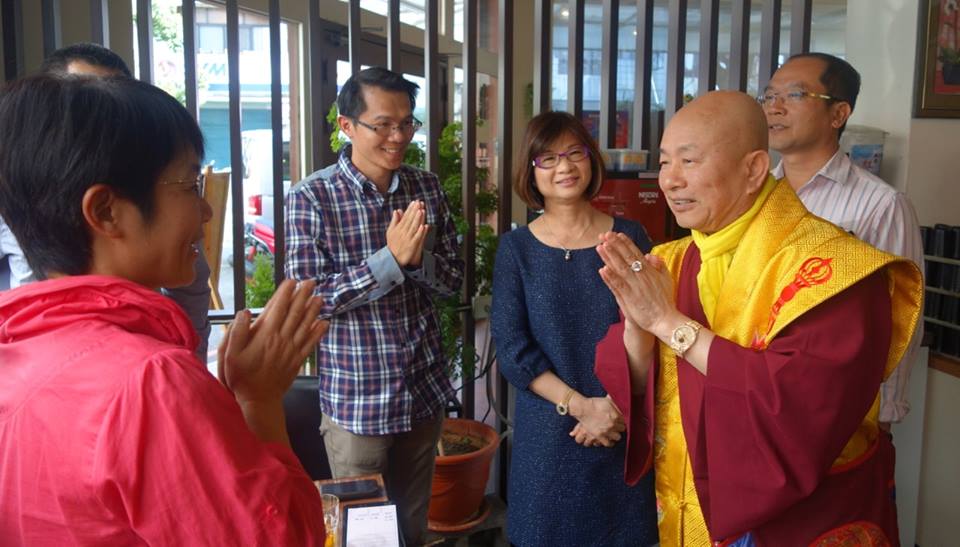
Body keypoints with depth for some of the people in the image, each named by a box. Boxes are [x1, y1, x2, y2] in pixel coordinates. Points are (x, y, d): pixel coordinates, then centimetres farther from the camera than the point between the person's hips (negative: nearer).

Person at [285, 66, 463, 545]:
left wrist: (419, 257, -19)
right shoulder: (310, 198, -12)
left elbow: (454, 278, 2)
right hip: (356, 400, -4)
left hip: (425, 391, 4)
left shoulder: (427, 188, 1)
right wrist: (390, 258, -25)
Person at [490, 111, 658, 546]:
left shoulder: (629, 237, 1)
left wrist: (616, 407, -11)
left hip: (623, 432, 1)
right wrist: (581, 406, -14)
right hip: (547, 433, 0)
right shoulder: (516, 248, -1)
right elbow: (511, 349, -7)